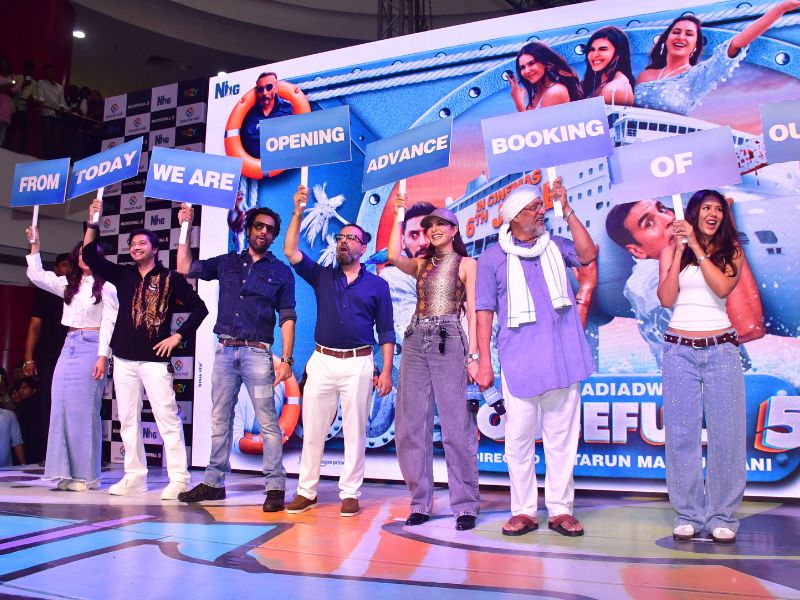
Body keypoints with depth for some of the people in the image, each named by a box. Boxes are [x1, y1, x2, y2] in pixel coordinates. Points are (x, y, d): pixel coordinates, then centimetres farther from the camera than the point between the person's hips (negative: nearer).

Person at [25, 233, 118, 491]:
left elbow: (109, 323, -7)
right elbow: (36, 276, 19)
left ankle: (87, 475, -2)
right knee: (61, 407, 2)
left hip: (91, 347, -7)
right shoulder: (68, 284, 17)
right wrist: (34, 245, 15)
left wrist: (103, 356, -14)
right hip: (70, 346, 7)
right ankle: (68, 472, 8)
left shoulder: (106, 286, -1)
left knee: (84, 409, -8)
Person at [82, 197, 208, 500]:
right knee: (128, 420, 8)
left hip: (155, 359, -5)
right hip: (124, 360, 5)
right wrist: (93, 222, -2)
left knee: (167, 417, -7)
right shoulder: (122, 274, 13)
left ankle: (178, 479, -5)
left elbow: (199, 308, -1)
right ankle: (134, 477, 17)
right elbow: (90, 255, 7)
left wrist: (178, 336, -7)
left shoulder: (170, 278, 0)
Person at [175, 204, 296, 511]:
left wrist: (286, 360, -9)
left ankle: (275, 487, -1)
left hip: (257, 353, -4)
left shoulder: (281, 271, 5)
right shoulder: (227, 263, 14)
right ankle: (214, 482, 19)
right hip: (225, 351, 4)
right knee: (220, 420, 10)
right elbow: (185, 267, 16)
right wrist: (186, 227, 12)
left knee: (268, 422, -6)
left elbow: (287, 318, 0)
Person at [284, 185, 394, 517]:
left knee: (355, 431, 2)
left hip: (358, 364, -2)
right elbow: (290, 251, 1)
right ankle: (307, 492, 16)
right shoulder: (322, 276, 11)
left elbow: (386, 332, 4)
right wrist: (298, 212, -6)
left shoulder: (377, 285, 6)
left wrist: (386, 371, -3)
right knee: (312, 429, 6)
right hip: (322, 361, 2)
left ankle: (350, 494, 12)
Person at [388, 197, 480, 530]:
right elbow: (393, 257, -2)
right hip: (416, 341, 4)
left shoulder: (466, 264, 10)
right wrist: (398, 215, 3)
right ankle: (420, 502, 12)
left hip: (449, 343, -4)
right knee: (411, 425, 2)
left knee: (456, 426, -6)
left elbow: (473, 310, 3)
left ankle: (466, 505, 2)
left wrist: (473, 353, -6)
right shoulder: (421, 264, 19)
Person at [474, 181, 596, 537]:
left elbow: (587, 254, -6)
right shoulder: (493, 258, 6)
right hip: (519, 360, -2)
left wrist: (566, 210, -2)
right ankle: (523, 511, 13)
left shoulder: (555, 247, 13)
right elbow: (484, 311, 3)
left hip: (563, 357, 2)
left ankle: (561, 509, 16)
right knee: (519, 438, 2)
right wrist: (483, 361, -3)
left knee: (562, 436, 6)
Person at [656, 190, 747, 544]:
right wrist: (679, 250, -4)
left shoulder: (731, 252, 8)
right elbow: (666, 298, -3)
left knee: (726, 433, -1)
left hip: (721, 349, 0)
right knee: (681, 433, 1)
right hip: (680, 350, 0)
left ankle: (722, 517, 10)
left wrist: (697, 247, -10)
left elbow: (722, 288, -11)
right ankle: (689, 514, 11)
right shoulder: (672, 250, 9)